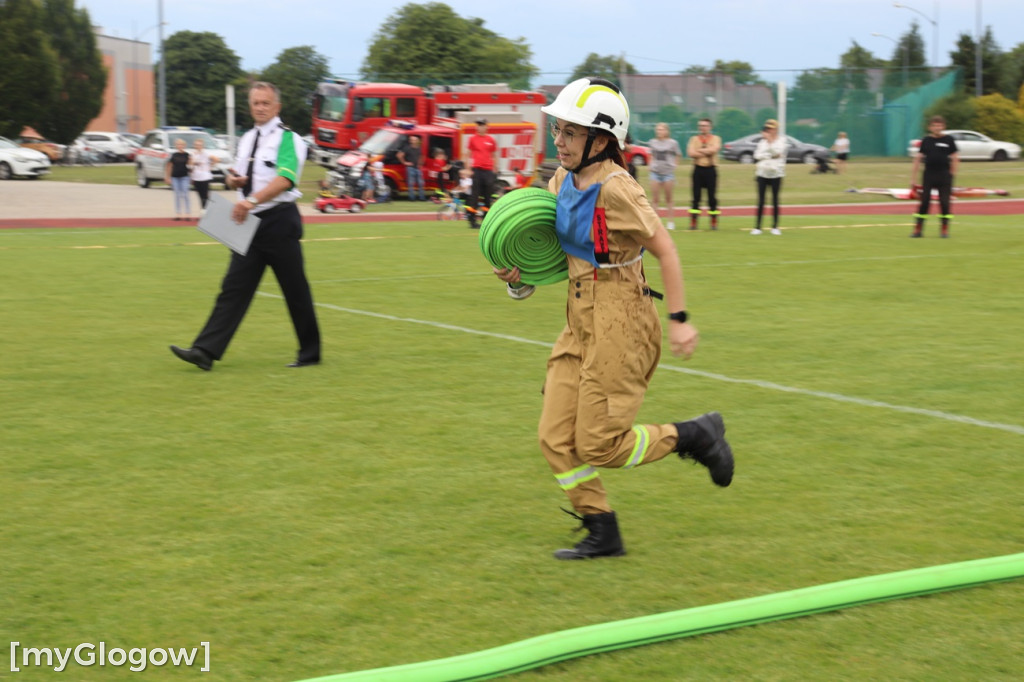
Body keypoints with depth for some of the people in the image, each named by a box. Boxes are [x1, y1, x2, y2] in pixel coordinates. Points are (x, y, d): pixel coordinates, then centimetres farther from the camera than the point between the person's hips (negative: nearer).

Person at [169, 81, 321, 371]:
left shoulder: (288, 139, -9)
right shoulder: (247, 139, 14)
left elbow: (285, 179, -25)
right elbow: (240, 178, 26)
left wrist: (251, 200, -36)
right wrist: (233, 179, 1)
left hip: (279, 221, -7)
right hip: (250, 223, 7)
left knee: (295, 291, 3)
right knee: (234, 288, 2)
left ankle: (310, 353, 17)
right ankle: (205, 352, -3)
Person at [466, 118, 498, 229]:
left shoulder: (490, 140, 8)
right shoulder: (473, 139, 4)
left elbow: (494, 155, 13)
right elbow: (469, 154, 7)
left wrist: (495, 169, 8)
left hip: (488, 170, 2)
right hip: (476, 169, -2)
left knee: (488, 196, 5)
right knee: (475, 194, -5)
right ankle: (472, 220, -4)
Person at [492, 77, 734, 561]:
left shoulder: (615, 189, -19)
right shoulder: (563, 182, 5)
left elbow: (665, 250, -17)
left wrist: (679, 319, -18)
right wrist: (521, 278, -1)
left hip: (619, 322, -8)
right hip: (580, 322, 8)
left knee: (598, 444, -3)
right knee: (556, 438, 7)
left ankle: (697, 435, 17)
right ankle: (603, 534, 19)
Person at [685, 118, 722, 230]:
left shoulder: (716, 139, 4)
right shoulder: (694, 139, 8)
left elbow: (714, 149, -16)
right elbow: (690, 153, -8)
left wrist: (699, 150, -10)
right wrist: (706, 152, -11)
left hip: (711, 170, -1)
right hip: (698, 169, 1)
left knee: (712, 197, 1)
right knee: (696, 197, 0)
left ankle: (714, 222, 8)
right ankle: (693, 222, 4)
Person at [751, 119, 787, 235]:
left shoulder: (781, 141, 2)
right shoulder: (762, 141, 11)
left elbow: (777, 152, -16)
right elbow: (757, 155, 0)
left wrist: (770, 140, -14)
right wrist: (770, 156, -10)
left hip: (776, 174, -2)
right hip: (762, 173, 2)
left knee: (775, 200, 1)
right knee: (761, 201, 0)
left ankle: (775, 227, 8)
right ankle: (757, 227, 0)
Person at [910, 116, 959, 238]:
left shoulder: (949, 140, 2)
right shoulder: (926, 141, 7)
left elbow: (955, 159, 4)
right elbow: (918, 159, 9)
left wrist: (952, 174, -2)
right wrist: (913, 178, 5)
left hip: (944, 176, -1)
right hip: (928, 174, 1)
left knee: (944, 202, -1)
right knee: (924, 202, -2)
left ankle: (945, 229, 9)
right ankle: (918, 229, 2)